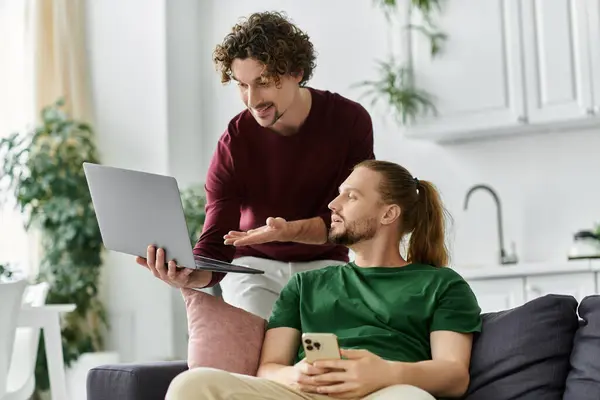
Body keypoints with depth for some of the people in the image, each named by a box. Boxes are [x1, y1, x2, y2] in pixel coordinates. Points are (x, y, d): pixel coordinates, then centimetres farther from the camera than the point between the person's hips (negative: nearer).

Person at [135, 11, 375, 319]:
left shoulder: (349, 121, -15)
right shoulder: (233, 144, -17)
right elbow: (216, 245, -20)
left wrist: (289, 231, -36)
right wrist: (190, 275, -45)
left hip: (324, 265, 1)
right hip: (254, 265, 0)